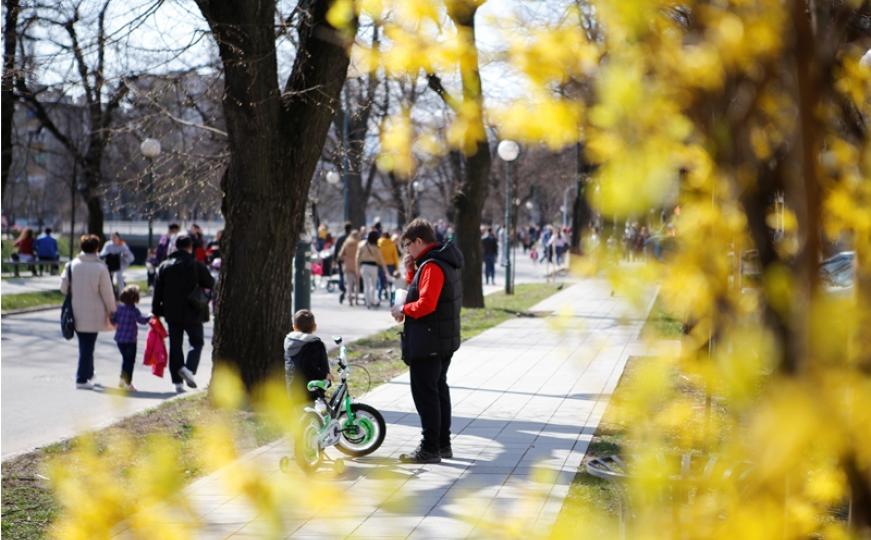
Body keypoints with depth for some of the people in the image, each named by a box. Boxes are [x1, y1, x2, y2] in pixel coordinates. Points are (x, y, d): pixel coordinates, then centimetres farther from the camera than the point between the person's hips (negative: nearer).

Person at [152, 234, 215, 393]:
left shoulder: (164, 266, 4)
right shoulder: (196, 265, -8)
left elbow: (158, 291, 4)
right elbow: (211, 284, -1)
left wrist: (156, 311, 9)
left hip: (172, 314, 3)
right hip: (192, 314, -3)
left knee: (175, 346, 9)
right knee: (196, 342, 9)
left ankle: (177, 382, 6)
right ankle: (189, 368, -16)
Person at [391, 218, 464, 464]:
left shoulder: (432, 266, -20)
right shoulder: (444, 261, 13)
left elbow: (426, 304, -27)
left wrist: (403, 310, -12)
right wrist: (410, 271, 7)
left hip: (428, 343, -11)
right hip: (444, 340, 11)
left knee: (424, 392, -5)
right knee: (439, 388, 17)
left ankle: (430, 448, -2)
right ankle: (443, 444, 25)